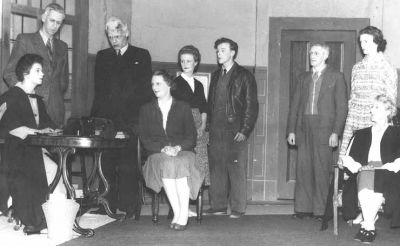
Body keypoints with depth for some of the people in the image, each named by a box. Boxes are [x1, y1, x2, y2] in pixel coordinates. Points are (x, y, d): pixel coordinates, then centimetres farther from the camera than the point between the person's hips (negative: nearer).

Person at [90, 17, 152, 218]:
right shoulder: (102, 57, 18)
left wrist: (143, 116, -7)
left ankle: (129, 207, -1)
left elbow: (145, 88, 3)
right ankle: (107, 206, 9)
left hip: (130, 119, -3)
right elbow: (98, 89, 13)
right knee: (106, 165, 2)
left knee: (128, 166, -6)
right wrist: (97, 115, -1)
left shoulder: (141, 56, 10)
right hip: (106, 118, 3)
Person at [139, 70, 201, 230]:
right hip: (158, 154, 0)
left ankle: (183, 214, -37)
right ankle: (177, 213, -37)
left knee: (181, 163, -36)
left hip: (182, 152, 0)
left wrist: (178, 148, -14)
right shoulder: (146, 109, 17)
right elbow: (144, 138, 6)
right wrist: (163, 149, -12)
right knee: (166, 163, -36)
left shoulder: (183, 108, 15)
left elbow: (191, 136, 6)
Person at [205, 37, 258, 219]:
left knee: (236, 170, -3)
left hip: (235, 131, -5)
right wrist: (209, 127, 10)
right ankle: (218, 205, 12)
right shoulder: (216, 76, 18)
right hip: (216, 132, 6)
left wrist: (245, 130, -12)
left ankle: (238, 208, 2)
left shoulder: (244, 76, 0)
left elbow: (251, 106, -4)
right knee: (216, 168, 5)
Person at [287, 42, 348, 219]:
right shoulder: (303, 78, 17)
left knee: (322, 171, -4)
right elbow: (295, 105, 15)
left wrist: (336, 132, -10)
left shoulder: (336, 77, 4)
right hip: (303, 130, 4)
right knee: (303, 169, 2)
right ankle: (303, 208, 8)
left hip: (324, 130, -4)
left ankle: (321, 210, 2)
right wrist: (291, 130, 7)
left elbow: (341, 107, -2)